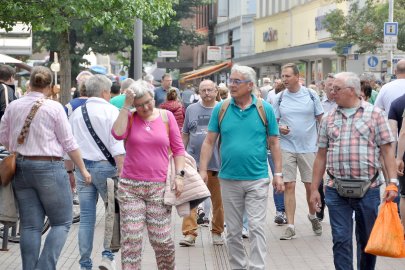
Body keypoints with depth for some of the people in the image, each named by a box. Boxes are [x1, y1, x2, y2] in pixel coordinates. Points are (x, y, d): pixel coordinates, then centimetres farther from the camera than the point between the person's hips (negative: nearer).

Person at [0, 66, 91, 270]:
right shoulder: (54, 108, -8)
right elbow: (68, 144, -5)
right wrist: (83, 169, 4)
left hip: (21, 168, 5)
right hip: (48, 168, -5)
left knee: (30, 226, 9)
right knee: (62, 223, 6)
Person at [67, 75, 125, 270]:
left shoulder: (76, 113, 10)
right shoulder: (111, 111, -6)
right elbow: (117, 147, -13)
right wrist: (121, 172, -13)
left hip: (82, 166, 5)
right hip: (105, 166, -5)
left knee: (86, 218, 7)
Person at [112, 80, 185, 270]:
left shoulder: (166, 117, 6)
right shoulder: (129, 118, 6)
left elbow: (178, 149, 8)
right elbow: (118, 134, -16)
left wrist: (179, 175, -3)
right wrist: (126, 106, -13)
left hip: (158, 188, 0)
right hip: (130, 187, 0)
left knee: (162, 240, 0)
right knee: (130, 239, -3)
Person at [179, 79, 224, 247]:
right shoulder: (191, 109, 8)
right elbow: (185, 134, 14)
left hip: (217, 162, -1)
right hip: (193, 161, 1)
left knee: (218, 200, 7)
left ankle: (217, 232, 21)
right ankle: (189, 233, -4)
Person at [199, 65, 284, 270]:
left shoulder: (265, 109, -1)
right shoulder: (221, 109, 1)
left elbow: (274, 143, 3)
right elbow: (209, 141, 4)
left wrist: (278, 174, 1)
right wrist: (203, 170, -3)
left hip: (257, 179, -2)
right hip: (229, 180, 2)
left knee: (256, 228, -5)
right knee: (233, 231, 10)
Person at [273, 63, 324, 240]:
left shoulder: (310, 95, -1)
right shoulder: (279, 98, 2)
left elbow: (321, 119, 6)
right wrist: (279, 128, -14)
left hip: (308, 147, -1)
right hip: (286, 147, 1)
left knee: (311, 185, 5)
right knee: (289, 186, -1)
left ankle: (313, 216, 32)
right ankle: (290, 226, 3)